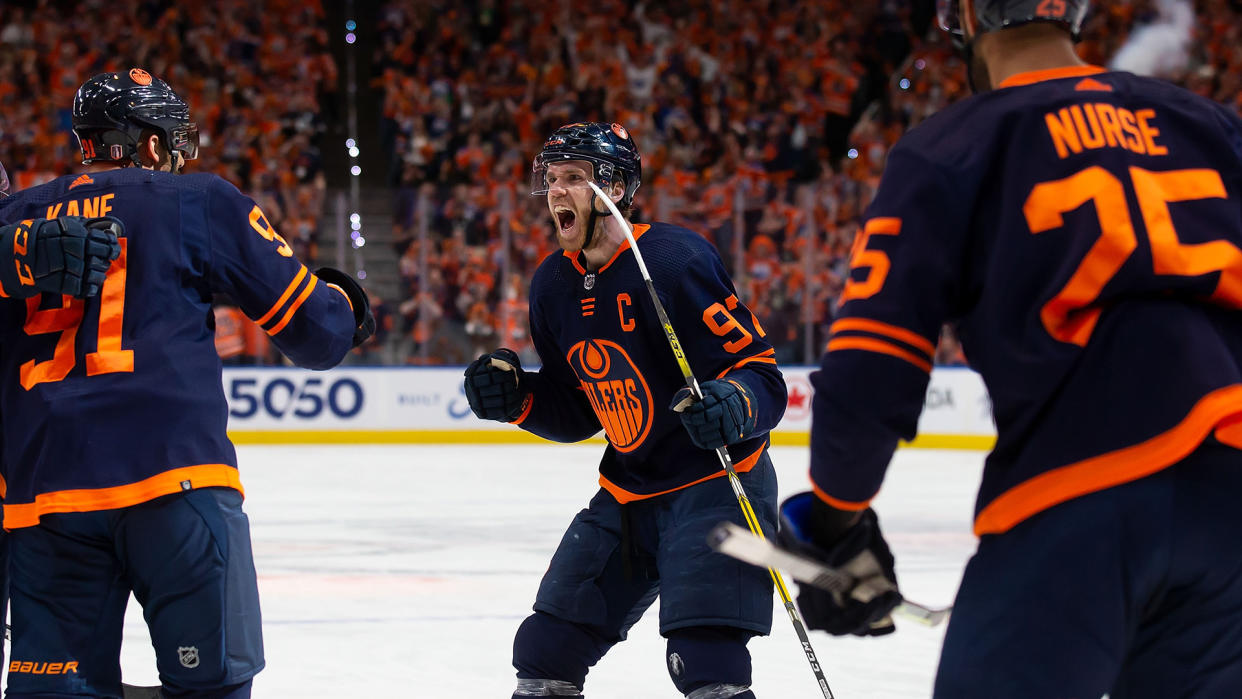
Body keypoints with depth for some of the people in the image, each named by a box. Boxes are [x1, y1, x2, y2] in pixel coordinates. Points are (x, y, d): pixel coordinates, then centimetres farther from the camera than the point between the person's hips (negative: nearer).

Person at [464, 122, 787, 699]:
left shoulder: (675, 260, -20)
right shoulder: (553, 286, 4)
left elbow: (763, 375, -20)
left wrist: (733, 408, -40)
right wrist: (514, 396, -5)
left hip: (715, 484, -7)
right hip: (628, 493, 7)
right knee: (546, 649, 9)